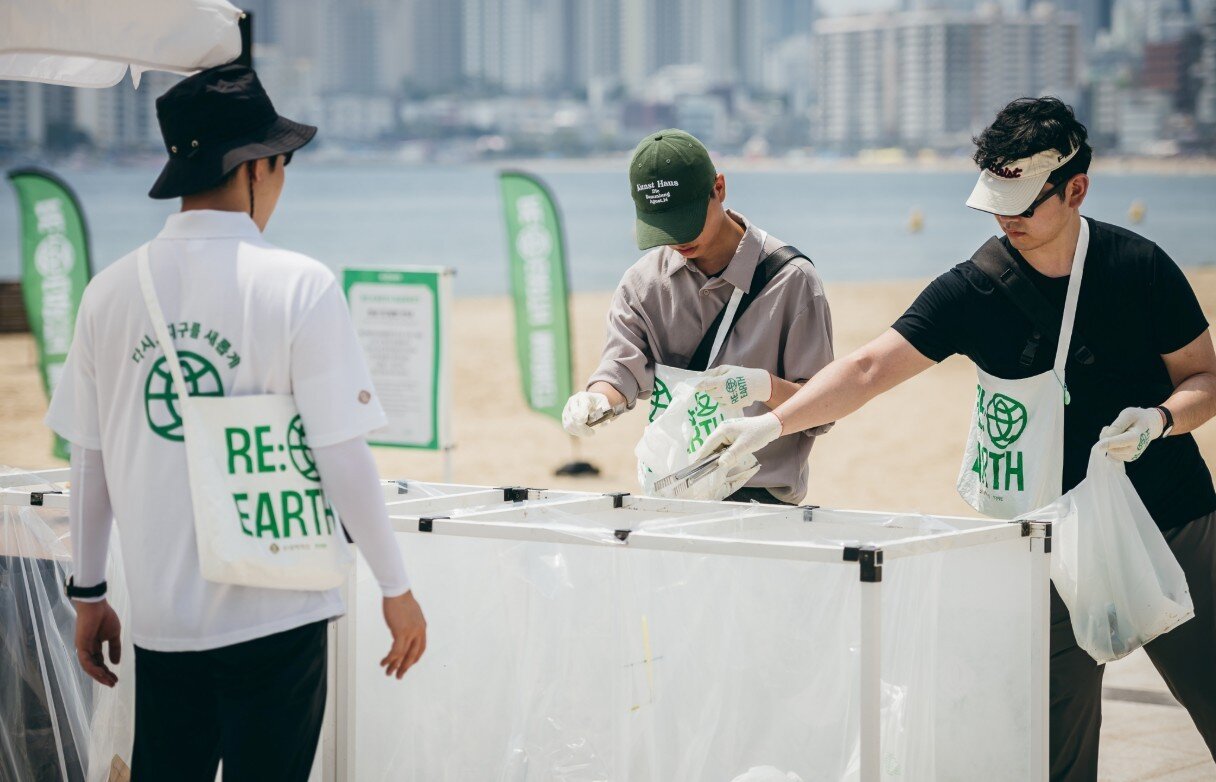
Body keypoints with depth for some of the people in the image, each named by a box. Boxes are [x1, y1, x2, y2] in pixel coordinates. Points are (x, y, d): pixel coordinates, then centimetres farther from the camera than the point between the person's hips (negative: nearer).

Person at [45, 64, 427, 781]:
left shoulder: (111, 290, 2)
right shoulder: (299, 285, -10)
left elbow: (89, 460, 7)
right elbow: (343, 458, -11)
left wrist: (89, 595, 18)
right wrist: (397, 589, 0)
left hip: (160, 616, 4)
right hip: (276, 615, -4)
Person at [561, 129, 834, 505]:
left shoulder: (790, 279, -4)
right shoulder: (643, 281, 10)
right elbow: (622, 368, -1)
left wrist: (765, 386, -25)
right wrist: (595, 401, -24)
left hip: (762, 493, -5)